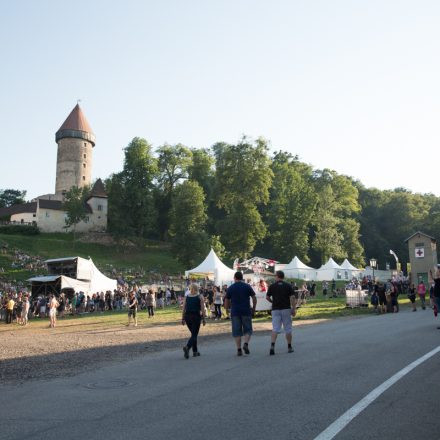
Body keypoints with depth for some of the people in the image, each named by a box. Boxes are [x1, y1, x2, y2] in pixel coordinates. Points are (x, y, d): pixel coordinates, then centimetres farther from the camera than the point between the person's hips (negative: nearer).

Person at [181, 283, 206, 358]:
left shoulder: (186, 297, 6)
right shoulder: (200, 297, -2)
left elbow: (183, 309, 3)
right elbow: (202, 309, -6)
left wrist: (183, 319, 7)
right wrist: (204, 318, -2)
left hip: (187, 317, 4)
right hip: (196, 317, -4)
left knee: (193, 334, 18)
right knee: (194, 334, -2)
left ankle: (195, 351, 21)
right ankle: (187, 347, -26)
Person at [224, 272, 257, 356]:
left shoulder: (230, 288, 3)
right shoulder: (247, 286, 4)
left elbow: (226, 302, 5)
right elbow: (254, 298, 2)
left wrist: (227, 306, 25)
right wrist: (253, 309, 13)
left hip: (235, 312, 0)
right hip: (246, 312, 0)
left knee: (237, 332, 6)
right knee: (247, 330, 9)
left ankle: (239, 349, 1)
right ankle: (246, 344, -14)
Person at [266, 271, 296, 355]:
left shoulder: (272, 286, 1)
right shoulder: (288, 286, 1)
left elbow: (267, 297, 6)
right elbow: (293, 298, -5)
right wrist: (294, 309, -2)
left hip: (275, 309, 0)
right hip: (286, 309, 0)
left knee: (275, 329, -1)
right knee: (288, 329, 10)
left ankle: (272, 346, -18)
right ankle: (289, 347, 18)